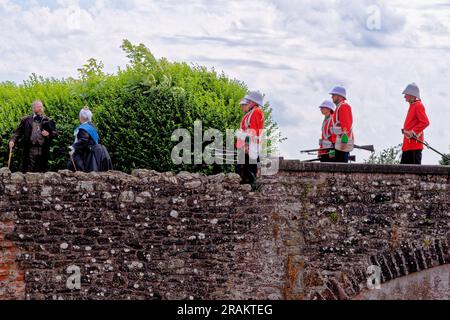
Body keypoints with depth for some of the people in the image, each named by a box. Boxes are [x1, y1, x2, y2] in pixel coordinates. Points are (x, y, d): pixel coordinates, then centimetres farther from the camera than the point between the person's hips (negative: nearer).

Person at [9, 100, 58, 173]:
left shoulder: (48, 121, 14)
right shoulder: (26, 120, 12)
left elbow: (55, 133, 13)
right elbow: (18, 132, 7)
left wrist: (49, 134, -8)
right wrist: (13, 140, -10)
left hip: (43, 152, 1)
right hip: (30, 151, -1)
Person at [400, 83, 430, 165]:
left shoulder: (418, 106, -10)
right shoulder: (412, 106, 19)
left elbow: (425, 122, -20)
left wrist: (413, 132, -22)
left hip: (415, 144, -10)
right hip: (408, 145, 10)